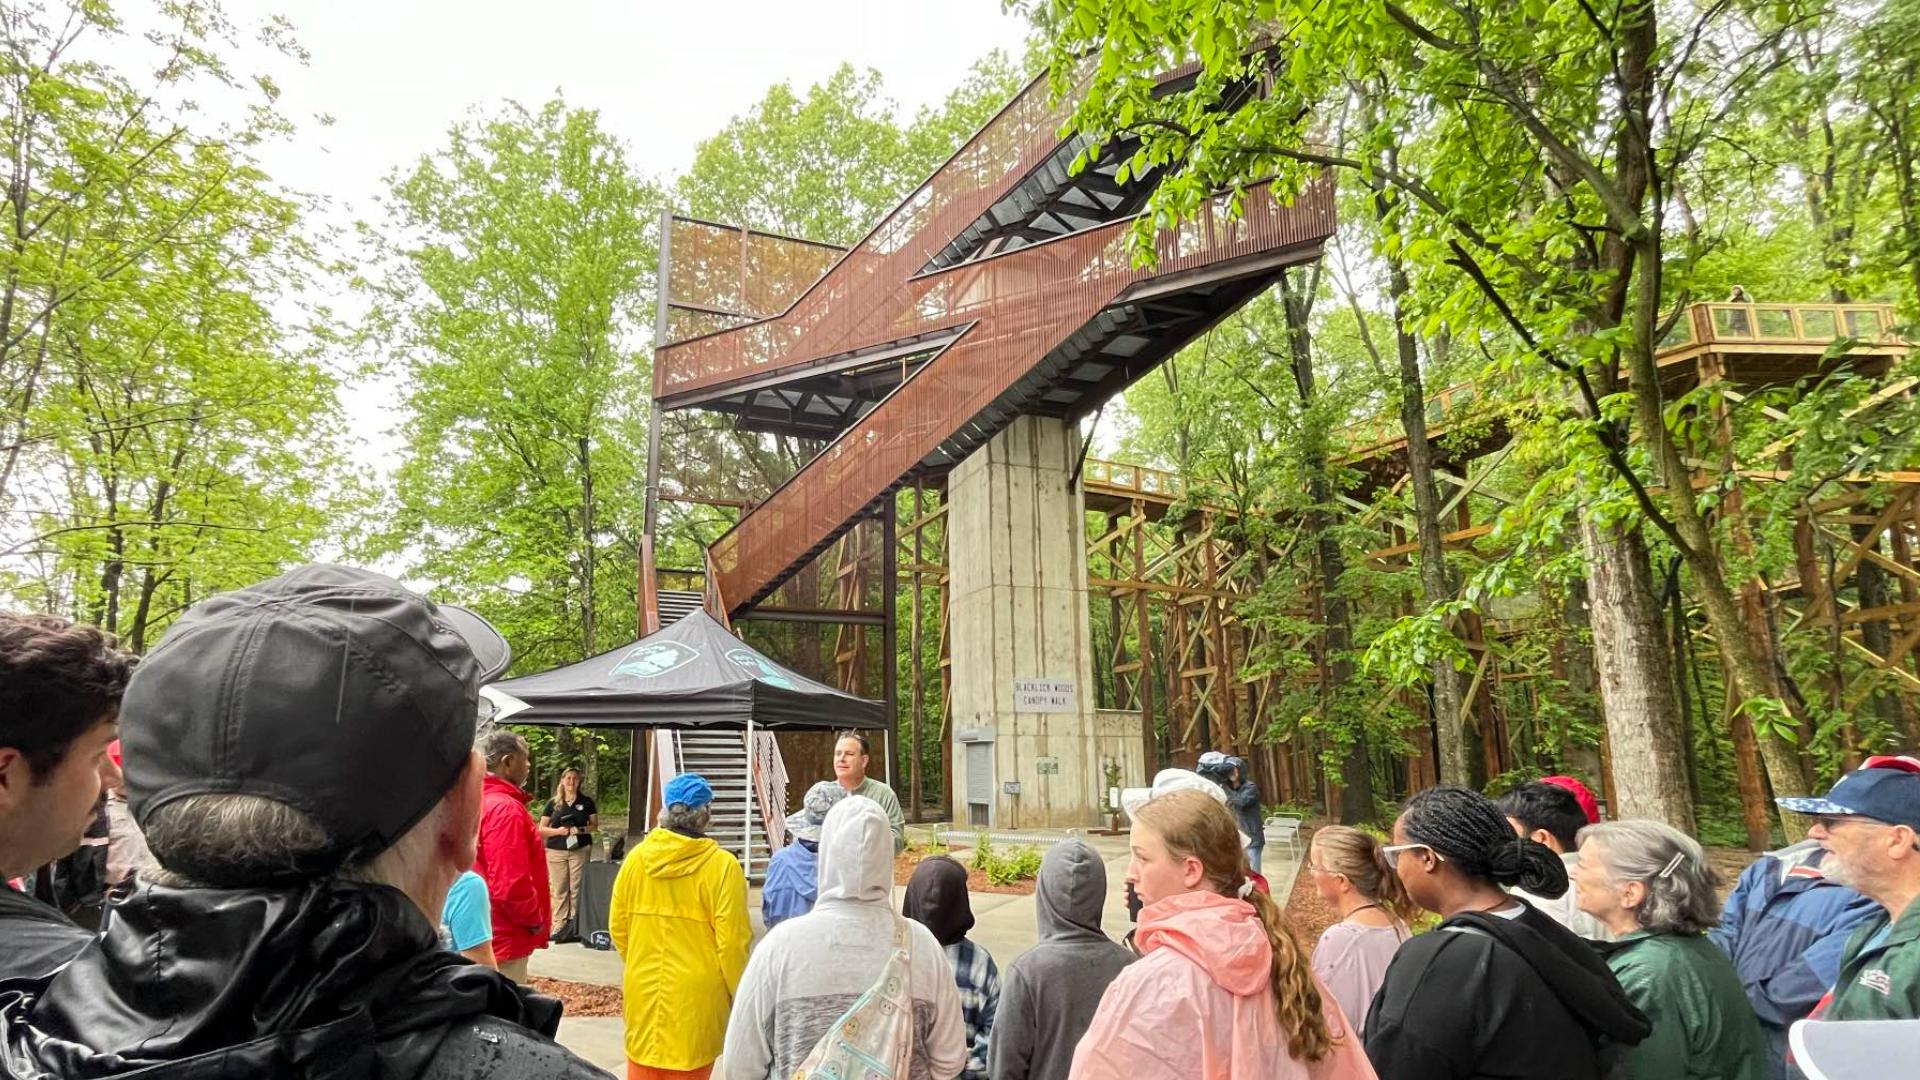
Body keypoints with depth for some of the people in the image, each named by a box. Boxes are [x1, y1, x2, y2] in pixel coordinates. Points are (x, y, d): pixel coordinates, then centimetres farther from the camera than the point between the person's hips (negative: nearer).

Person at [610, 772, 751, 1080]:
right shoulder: (722, 865, -16)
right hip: (695, 997, -4)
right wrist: (739, 997, 1)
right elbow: (731, 942, -15)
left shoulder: (636, 858, -4)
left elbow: (618, 927, 5)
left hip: (644, 992, 4)